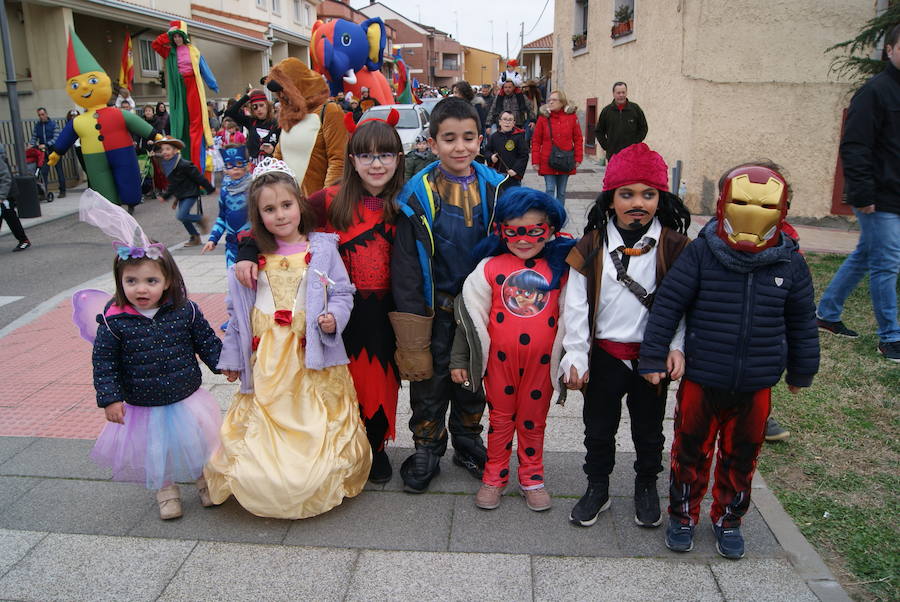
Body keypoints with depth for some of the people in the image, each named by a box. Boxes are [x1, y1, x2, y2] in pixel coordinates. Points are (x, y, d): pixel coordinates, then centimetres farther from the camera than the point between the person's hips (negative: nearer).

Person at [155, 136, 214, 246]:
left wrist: (211, 189, -12)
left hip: (191, 194, -8)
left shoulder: (184, 165, -20)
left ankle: (201, 219, 4)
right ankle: (195, 238, 24)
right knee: (184, 218, 9)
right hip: (181, 196, 8)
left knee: (181, 216, -19)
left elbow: (199, 177, -16)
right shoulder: (166, 165, 5)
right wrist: (164, 196, 16)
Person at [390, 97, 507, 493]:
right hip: (436, 306, -2)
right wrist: (412, 330, -14)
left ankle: (467, 442, 39)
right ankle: (427, 449, 31)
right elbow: (406, 263, -12)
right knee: (429, 379, 10)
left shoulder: (494, 188, -4)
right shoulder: (418, 194, -12)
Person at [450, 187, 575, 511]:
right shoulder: (490, 268, -6)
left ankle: (532, 477, 34)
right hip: (500, 359, 0)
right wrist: (459, 359, 2)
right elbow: (470, 316, 0)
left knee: (533, 421, 15)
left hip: (542, 361, 1)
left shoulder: (560, 269, -3)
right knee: (500, 417, 14)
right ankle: (494, 476, 32)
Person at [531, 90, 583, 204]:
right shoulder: (543, 117, 0)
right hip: (547, 162, -1)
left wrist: (578, 158, -1)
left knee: (561, 192, 11)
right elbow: (536, 141, 1)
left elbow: (578, 139, 5)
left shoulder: (572, 117, 1)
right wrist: (535, 161, -4)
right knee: (550, 190, -4)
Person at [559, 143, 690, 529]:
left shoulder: (674, 247, -8)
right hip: (603, 354, 0)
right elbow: (576, 306, -6)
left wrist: (677, 347, -13)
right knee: (598, 427, 15)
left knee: (649, 428, 18)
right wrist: (575, 357, -9)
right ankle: (597, 487, 36)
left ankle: (646, 486, 41)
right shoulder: (591, 246, -7)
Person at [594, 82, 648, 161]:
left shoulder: (635, 108, 5)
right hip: (613, 155, 0)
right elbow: (598, 131, 12)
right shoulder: (606, 110, 5)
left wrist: (635, 144, 1)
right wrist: (606, 146, 2)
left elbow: (643, 128, 12)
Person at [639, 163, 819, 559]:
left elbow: (802, 323, 9)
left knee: (741, 455, 18)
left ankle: (728, 519, 39)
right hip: (700, 381, -2)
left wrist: (801, 372, 16)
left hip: (756, 387, 3)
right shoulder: (700, 254, -13)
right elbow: (667, 305, -11)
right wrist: (653, 359, -10)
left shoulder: (790, 264, -4)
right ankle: (683, 515, 34)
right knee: (691, 450, 12)